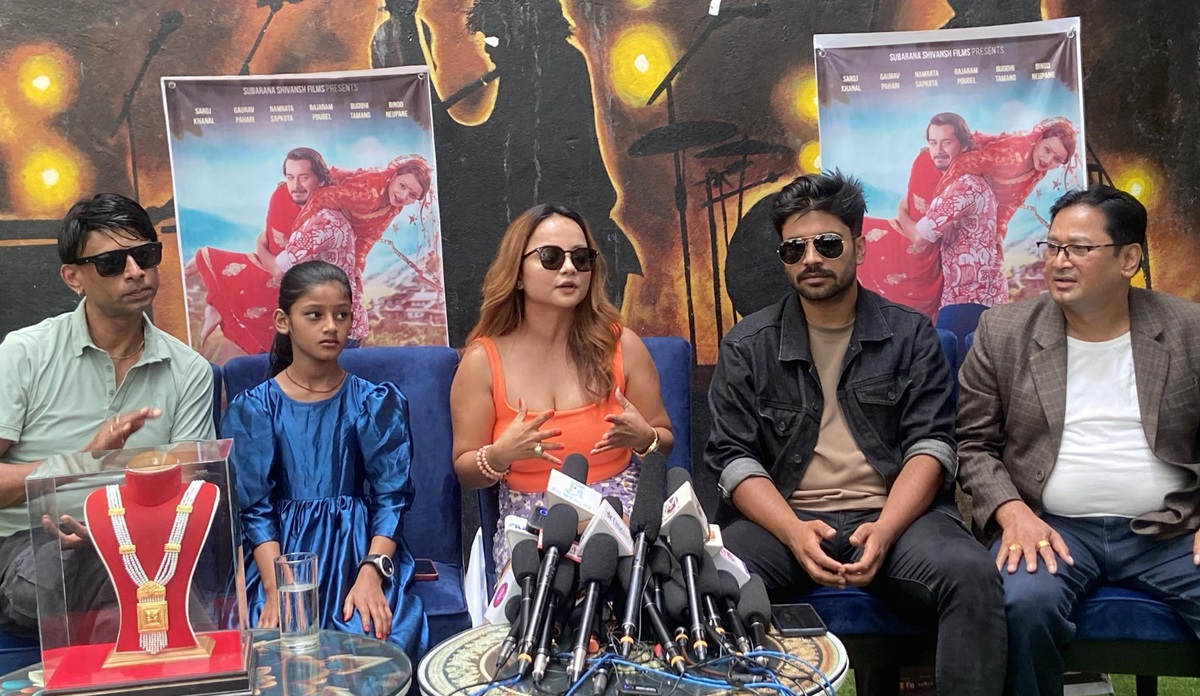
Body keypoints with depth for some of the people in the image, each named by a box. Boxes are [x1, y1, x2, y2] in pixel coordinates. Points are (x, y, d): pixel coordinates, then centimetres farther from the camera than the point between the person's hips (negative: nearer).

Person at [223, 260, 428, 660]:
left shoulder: (378, 402, 5)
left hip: (363, 548, 0)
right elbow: (255, 510, -2)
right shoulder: (253, 409, 3)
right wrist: (277, 589, -18)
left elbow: (392, 497, -2)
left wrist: (371, 575, -18)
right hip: (283, 554, 0)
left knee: (375, 645, -25)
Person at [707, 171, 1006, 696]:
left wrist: (885, 530, -17)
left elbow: (931, 445, 2)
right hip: (781, 518, 0)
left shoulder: (910, 335, 10)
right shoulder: (746, 346, 9)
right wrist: (795, 533, -17)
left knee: (971, 574, -30)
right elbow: (734, 458, 2)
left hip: (894, 514, 1)